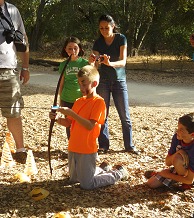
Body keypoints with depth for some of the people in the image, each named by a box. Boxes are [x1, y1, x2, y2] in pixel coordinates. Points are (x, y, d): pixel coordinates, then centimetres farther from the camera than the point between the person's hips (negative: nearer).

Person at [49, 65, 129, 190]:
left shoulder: (99, 102, -13)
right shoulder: (79, 101, 9)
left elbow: (90, 125, -24)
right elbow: (68, 123, 7)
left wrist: (71, 113, -27)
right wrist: (58, 119, -13)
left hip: (87, 150, -8)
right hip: (73, 148, 8)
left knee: (86, 185, -2)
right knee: (73, 180, 21)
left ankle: (119, 173, 16)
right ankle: (102, 169, 38)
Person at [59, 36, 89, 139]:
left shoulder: (85, 63, -3)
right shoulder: (64, 64, 5)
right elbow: (61, 84, 11)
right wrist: (60, 100, 13)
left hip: (81, 99, -3)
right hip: (67, 100, 3)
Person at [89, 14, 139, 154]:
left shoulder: (121, 39, -9)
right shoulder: (98, 43, -2)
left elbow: (123, 61, -19)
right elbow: (97, 65, -9)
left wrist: (110, 63, -39)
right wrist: (93, 61, -33)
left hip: (119, 80, -1)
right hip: (103, 81, 2)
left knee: (125, 116, 2)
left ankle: (129, 145, 13)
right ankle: (103, 145, 13)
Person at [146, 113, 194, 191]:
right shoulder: (177, 137, -17)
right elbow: (167, 162, -10)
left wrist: (167, 174, -16)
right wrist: (177, 153, -32)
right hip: (178, 169, 5)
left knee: (177, 158, -35)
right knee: (151, 183, -9)